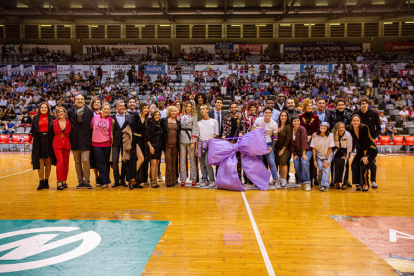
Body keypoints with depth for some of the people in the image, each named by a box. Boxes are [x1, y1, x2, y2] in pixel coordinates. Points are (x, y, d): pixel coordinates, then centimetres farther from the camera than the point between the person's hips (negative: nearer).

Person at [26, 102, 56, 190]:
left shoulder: (51, 118, 7)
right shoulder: (36, 119, 10)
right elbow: (32, 131, 11)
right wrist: (28, 141, 4)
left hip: (49, 141, 0)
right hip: (39, 142, 1)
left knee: (48, 161, 1)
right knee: (40, 161, -3)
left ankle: (46, 181, 10)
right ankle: (41, 182, 1)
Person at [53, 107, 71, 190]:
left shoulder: (69, 122, 2)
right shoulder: (54, 122, 2)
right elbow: (54, 133, 10)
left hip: (66, 144, 2)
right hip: (57, 144, -2)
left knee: (66, 163, 5)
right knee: (60, 161, -15)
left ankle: (64, 180, 18)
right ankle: (59, 181, -10)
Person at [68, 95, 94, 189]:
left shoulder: (89, 112, 2)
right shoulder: (70, 112, 5)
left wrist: (90, 138, 0)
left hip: (85, 140, -2)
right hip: (75, 140, 2)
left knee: (85, 160, -10)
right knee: (77, 162, 6)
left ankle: (86, 181, 3)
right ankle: (80, 181, 15)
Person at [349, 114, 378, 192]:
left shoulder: (364, 128, -24)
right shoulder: (351, 130, -8)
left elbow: (366, 142, -24)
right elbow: (357, 142, 1)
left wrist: (365, 156, -26)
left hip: (371, 149, -6)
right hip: (361, 149, 6)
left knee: (364, 165, -19)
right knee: (354, 164, -7)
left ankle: (366, 184, 0)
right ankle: (359, 184, 8)